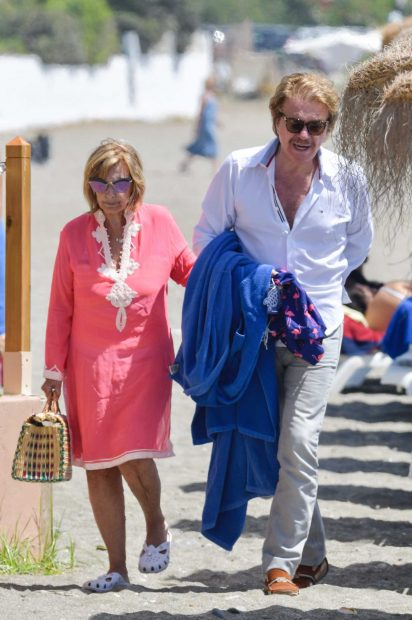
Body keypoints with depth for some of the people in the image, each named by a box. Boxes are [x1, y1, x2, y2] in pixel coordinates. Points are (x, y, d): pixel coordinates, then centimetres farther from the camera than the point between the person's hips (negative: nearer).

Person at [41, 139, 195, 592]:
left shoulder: (158, 223, -4)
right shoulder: (74, 234, -3)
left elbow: (189, 272, 11)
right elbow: (61, 307, 3)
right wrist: (54, 370, 4)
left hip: (145, 360, -1)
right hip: (90, 365, 1)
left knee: (134, 457, -15)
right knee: (98, 466, 2)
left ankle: (156, 526, 16)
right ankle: (116, 567, 13)